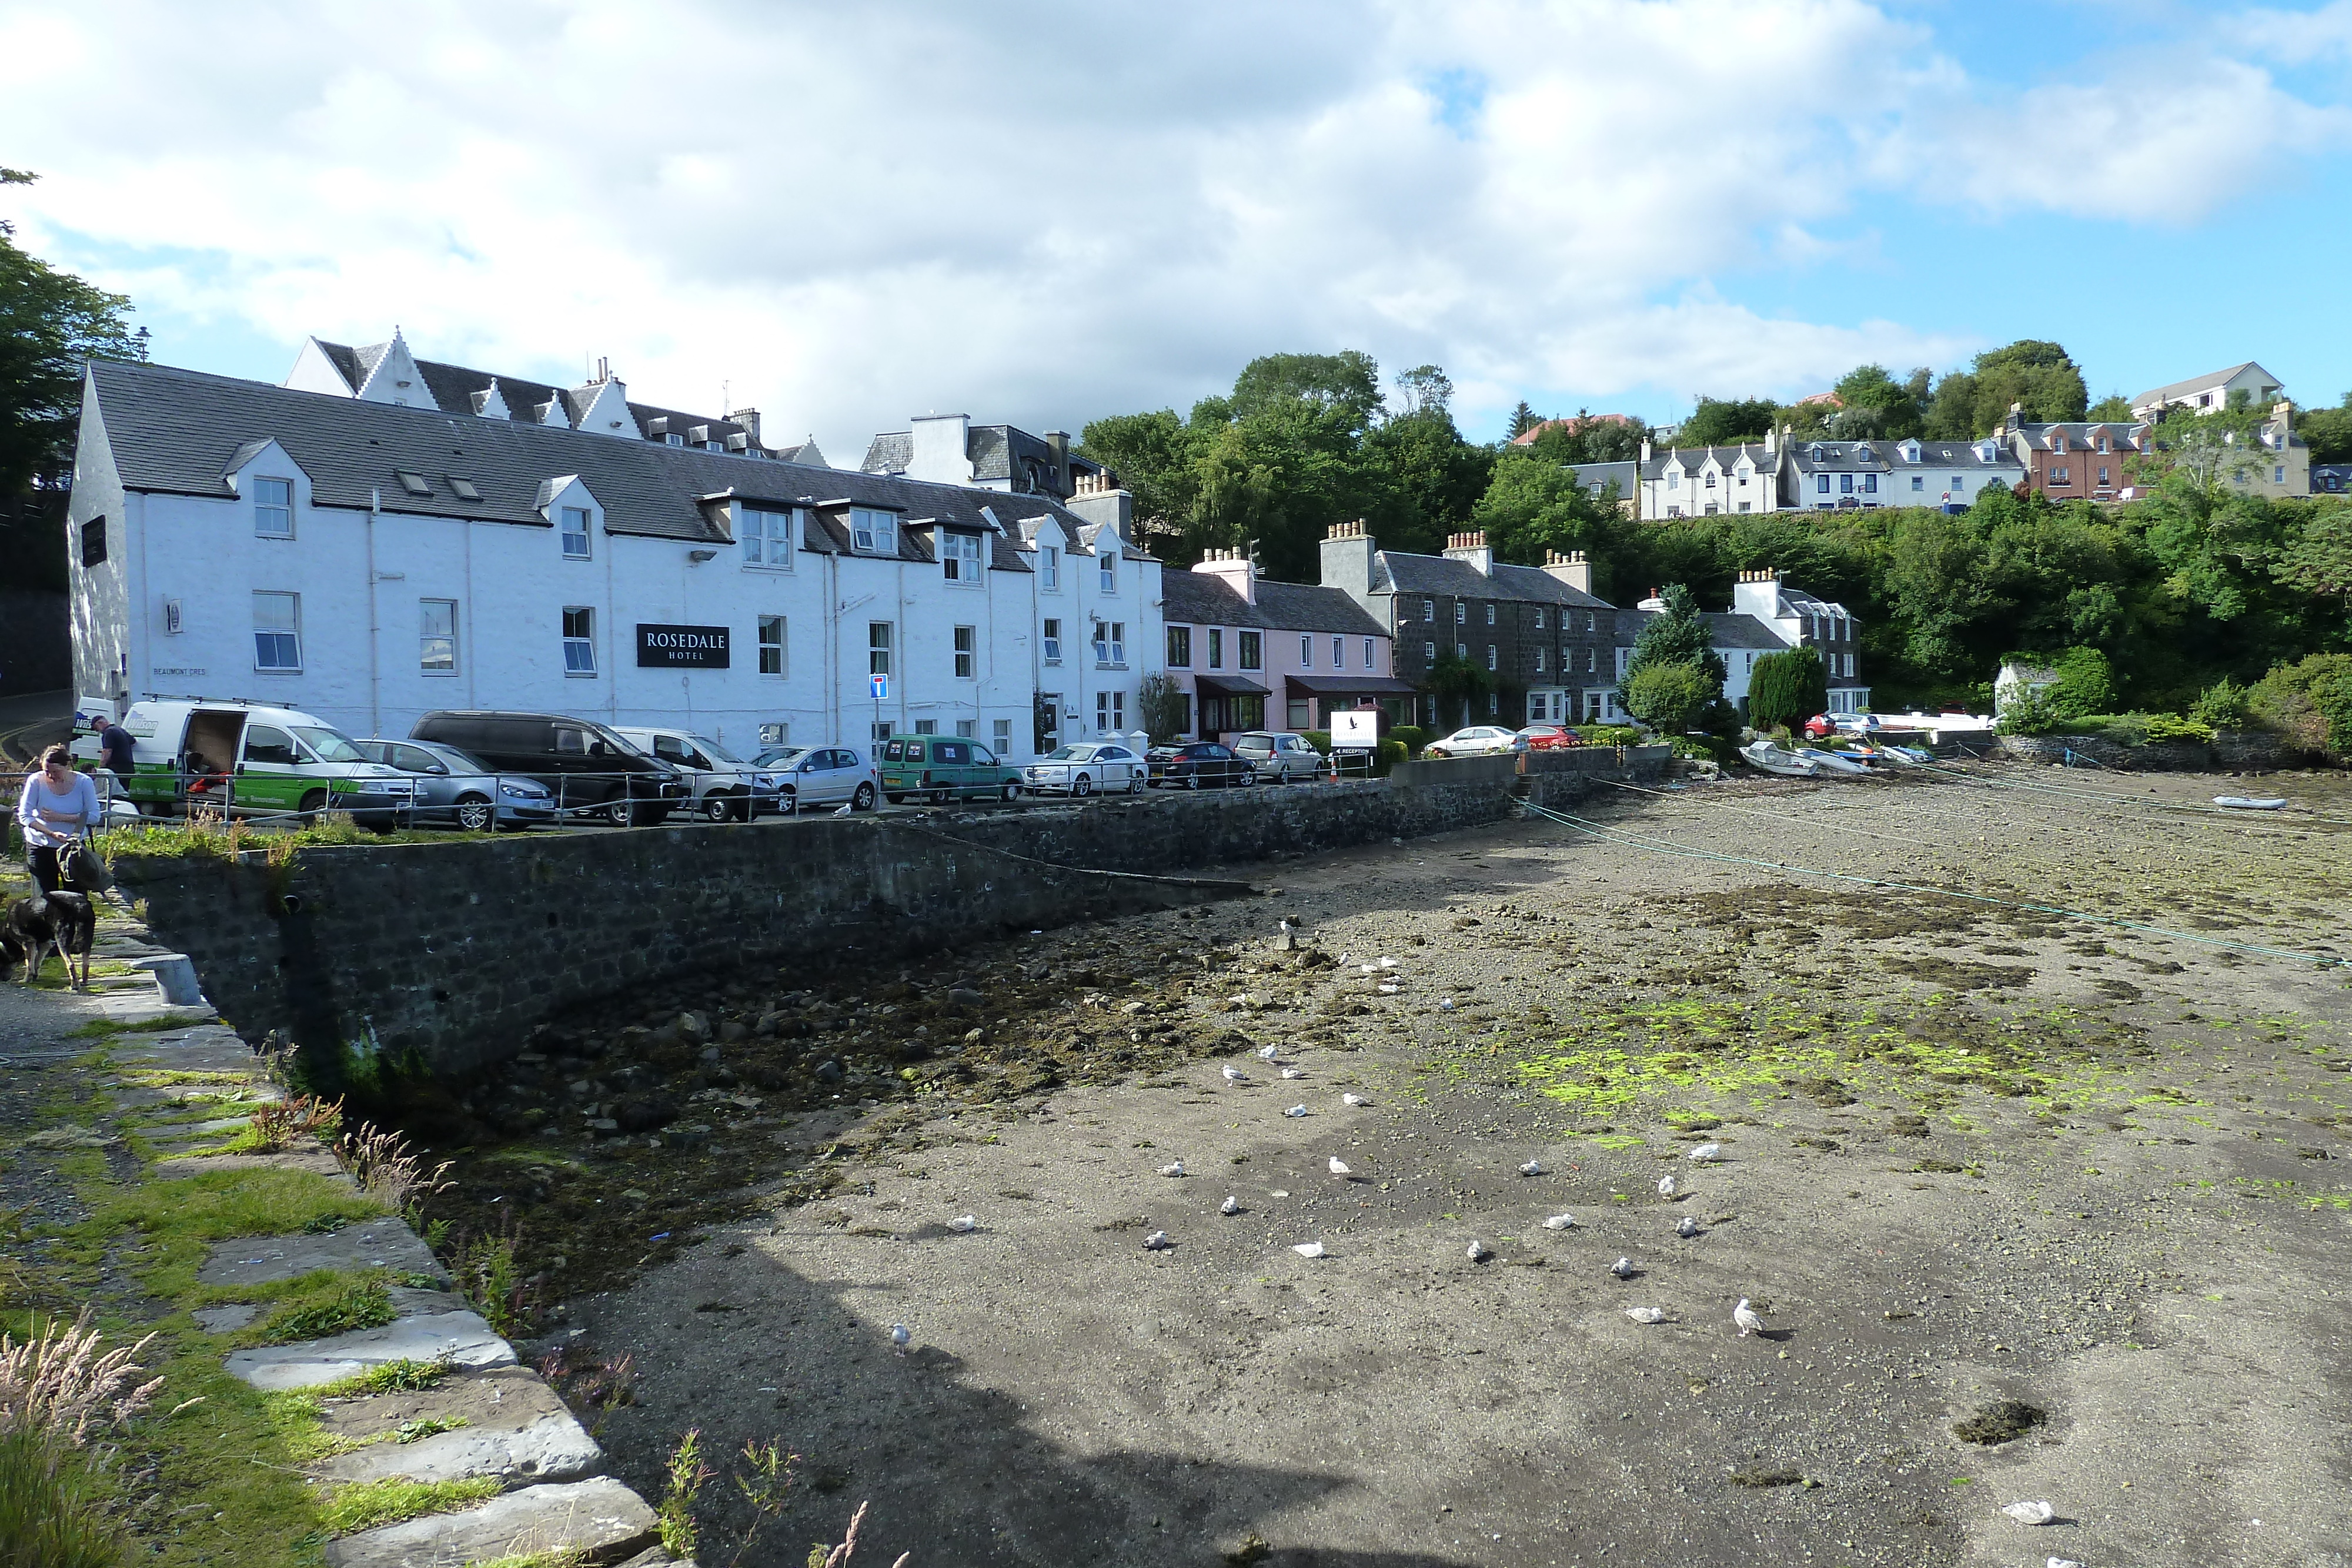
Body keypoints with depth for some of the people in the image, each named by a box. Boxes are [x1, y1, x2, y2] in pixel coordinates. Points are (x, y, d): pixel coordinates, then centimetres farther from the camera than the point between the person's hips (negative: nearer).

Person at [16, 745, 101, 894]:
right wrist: (51, 833, -27)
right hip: (40, 847, 0)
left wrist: (60, 817, -23)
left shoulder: (83, 782, -11)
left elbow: (94, 816, -12)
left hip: (73, 845, 0)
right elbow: (24, 816, -13)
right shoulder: (36, 781, -12)